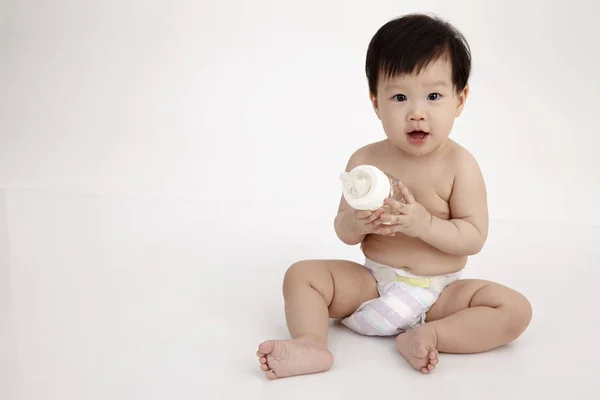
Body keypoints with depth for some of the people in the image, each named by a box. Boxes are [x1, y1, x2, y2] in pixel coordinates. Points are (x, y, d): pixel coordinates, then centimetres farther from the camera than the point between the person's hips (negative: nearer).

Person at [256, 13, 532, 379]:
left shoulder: (459, 165, -11)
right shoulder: (365, 161, -5)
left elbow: (474, 237, -13)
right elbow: (343, 231, 2)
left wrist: (424, 223, -29)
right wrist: (355, 223, -23)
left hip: (438, 293, -1)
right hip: (372, 284, 2)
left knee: (515, 310, -21)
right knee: (302, 274, -12)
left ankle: (429, 336, -27)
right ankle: (311, 345, -28)